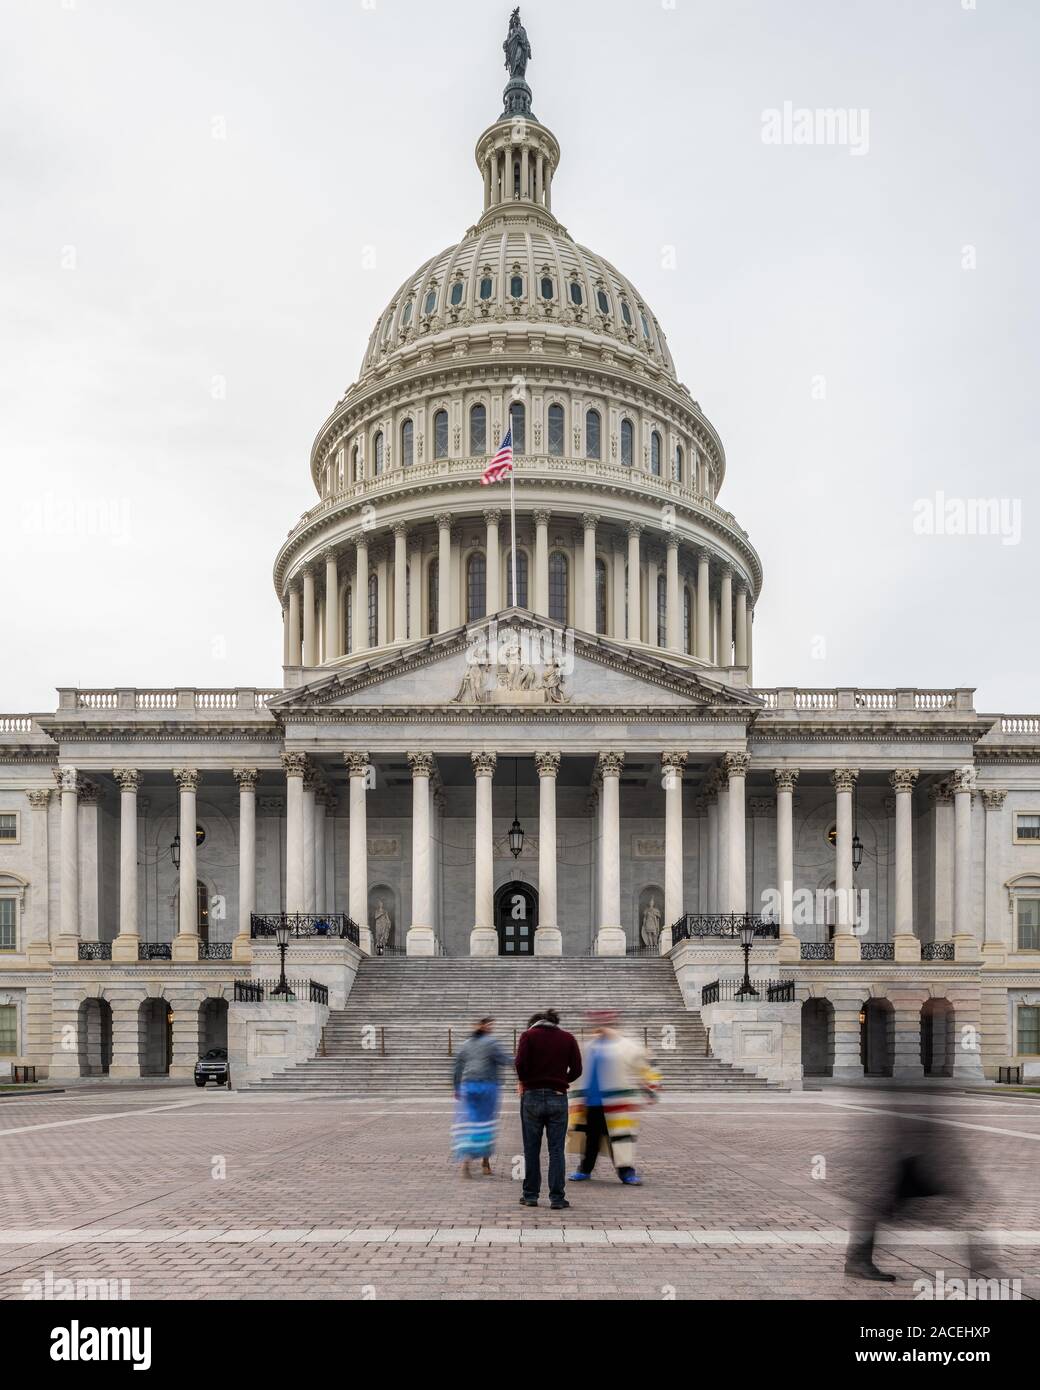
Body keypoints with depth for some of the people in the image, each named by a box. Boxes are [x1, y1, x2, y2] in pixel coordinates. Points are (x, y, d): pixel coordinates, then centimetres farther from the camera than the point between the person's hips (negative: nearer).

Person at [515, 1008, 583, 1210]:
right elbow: (576, 1070, 0)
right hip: (558, 1098, 1)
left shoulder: (528, 1035, 2)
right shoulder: (568, 1038, 7)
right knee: (556, 1150, 4)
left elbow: (521, 1063, -12)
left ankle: (531, 1195, 13)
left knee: (531, 1149, 8)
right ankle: (557, 1198, 3)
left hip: (532, 1096, -1)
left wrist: (523, 1082, 5)